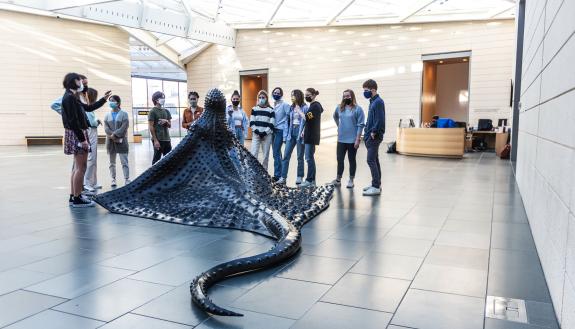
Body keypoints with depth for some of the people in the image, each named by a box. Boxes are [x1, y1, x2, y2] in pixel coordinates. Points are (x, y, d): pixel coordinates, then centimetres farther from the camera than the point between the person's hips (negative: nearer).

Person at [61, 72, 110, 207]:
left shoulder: (73, 97, 16)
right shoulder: (69, 97, -14)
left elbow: (89, 108, 27)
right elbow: (73, 121, -19)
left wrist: (104, 99, 29)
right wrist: (82, 139, -20)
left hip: (78, 134, 10)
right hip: (77, 135, -10)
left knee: (77, 167, 14)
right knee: (81, 168, -7)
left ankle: (73, 196, 19)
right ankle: (77, 199, -2)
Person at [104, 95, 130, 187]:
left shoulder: (124, 114, 0)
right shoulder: (107, 115, 11)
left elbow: (124, 127, -10)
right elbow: (106, 128, 0)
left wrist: (115, 134, -17)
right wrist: (113, 137, -14)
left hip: (121, 140, -4)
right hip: (111, 141, 4)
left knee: (124, 162, -5)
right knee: (112, 162, 9)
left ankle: (127, 179, -3)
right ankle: (113, 179, 15)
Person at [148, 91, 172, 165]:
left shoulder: (166, 111, 13)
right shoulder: (153, 112, -5)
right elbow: (151, 127, -9)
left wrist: (166, 121, -8)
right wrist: (155, 140, -15)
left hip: (167, 139, 6)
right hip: (158, 139, -6)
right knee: (156, 159, 0)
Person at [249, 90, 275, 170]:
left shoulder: (270, 110, 3)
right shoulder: (254, 109, 8)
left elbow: (272, 124, -3)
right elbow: (252, 122, 3)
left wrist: (265, 132, -12)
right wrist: (257, 131, -10)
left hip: (267, 135, -1)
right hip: (256, 134, 1)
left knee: (266, 155, 4)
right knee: (253, 154, -7)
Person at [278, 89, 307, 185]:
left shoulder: (304, 107, -6)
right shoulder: (291, 107, 12)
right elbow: (289, 121, 15)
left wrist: (303, 134, -18)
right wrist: (287, 133, 10)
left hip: (300, 132, -6)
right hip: (291, 132, 6)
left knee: (300, 156, 4)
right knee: (286, 155, 0)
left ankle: (300, 177, 15)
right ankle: (283, 177, 2)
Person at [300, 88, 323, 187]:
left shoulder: (315, 106, -12)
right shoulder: (314, 105, 18)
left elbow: (306, 118, -23)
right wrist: (304, 130, 14)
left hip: (311, 136, -10)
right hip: (309, 135, 10)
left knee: (309, 158, -7)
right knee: (310, 157, 11)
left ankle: (310, 180, -3)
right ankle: (312, 180, 16)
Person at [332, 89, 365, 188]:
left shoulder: (358, 109, -9)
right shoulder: (339, 108, 6)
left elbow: (360, 125, -12)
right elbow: (335, 116, 28)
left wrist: (357, 139, -16)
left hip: (352, 140, -4)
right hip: (341, 139, 4)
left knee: (352, 160, 7)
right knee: (340, 159, 8)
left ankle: (351, 180, 16)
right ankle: (338, 179, 19)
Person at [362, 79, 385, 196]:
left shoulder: (378, 102, -14)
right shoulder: (373, 101, 15)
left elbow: (380, 120, -21)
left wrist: (373, 132, -16)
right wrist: (367, 131, 13)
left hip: (374, 137, -10)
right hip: (370, 136, 10)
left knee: (371, 160, -10)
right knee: (374, 160, 14)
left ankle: (376, 187, -8)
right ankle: (376, 183, 23)